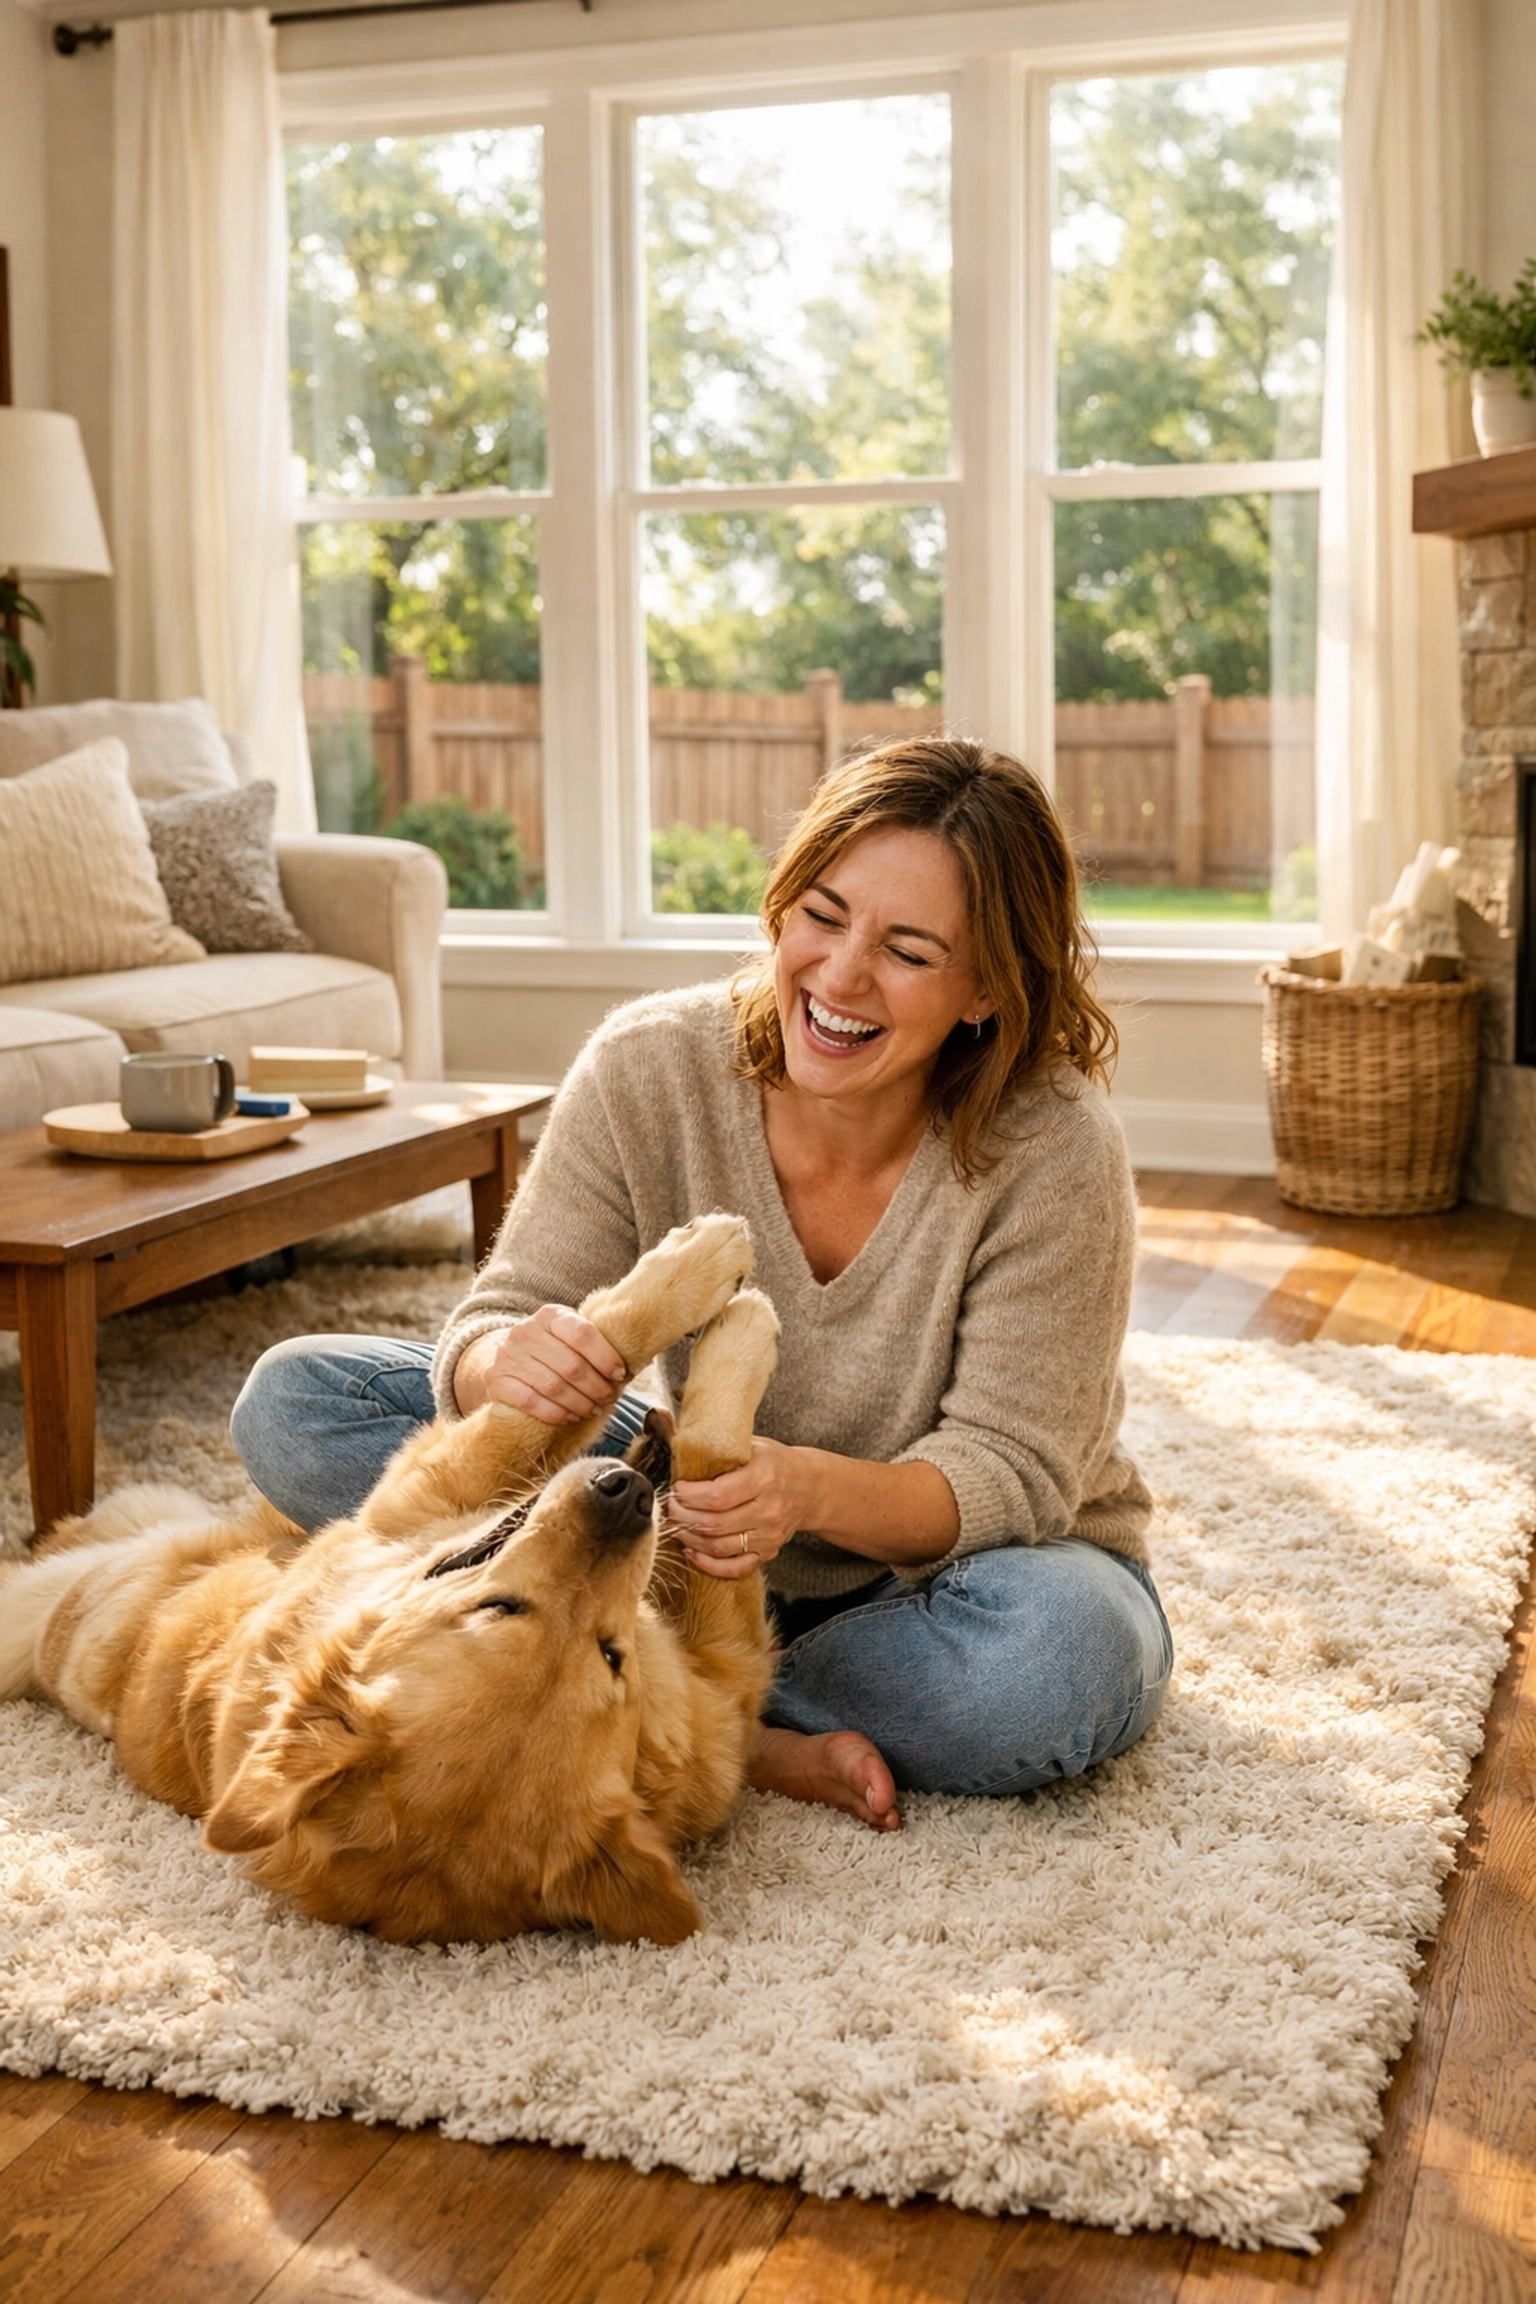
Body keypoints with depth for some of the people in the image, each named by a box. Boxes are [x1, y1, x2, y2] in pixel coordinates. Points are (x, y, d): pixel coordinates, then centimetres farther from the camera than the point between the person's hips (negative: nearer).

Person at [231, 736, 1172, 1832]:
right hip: (725, 1542, 3)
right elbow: (494, 1329, -15)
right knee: (294, 1401, -12)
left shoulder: (1055, 1151, -23)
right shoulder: (651, 1066, -16)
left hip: (944, 1568, -2)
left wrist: (813, 1492, -44)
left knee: (1055, 1652, -40)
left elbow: (1004, 1474, -23)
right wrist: (509, 1362, -41)